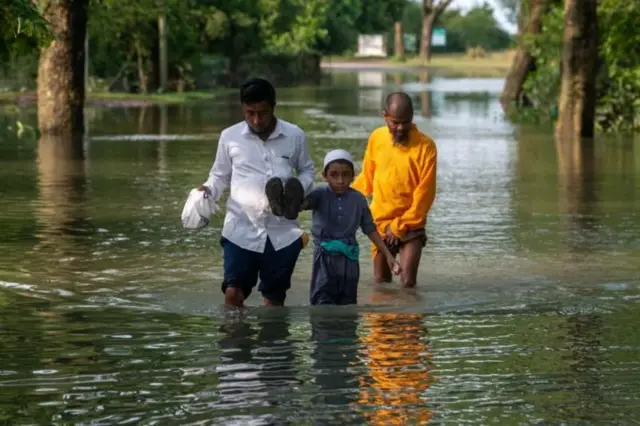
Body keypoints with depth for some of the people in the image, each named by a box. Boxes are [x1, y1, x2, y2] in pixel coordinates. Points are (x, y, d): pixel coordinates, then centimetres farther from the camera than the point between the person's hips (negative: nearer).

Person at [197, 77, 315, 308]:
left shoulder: (295, 136, 1)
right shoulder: (230, 137, 2)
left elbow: (307, 169, 17)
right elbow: (220, 175, 14)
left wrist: (300, 188, -4)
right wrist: (208, 190, -7)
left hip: (282, 232, 1)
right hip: (241, 230, -1)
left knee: (274, 298, 10)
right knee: (233, 293, -11)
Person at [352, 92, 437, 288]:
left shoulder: (425, 146, -11)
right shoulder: (376, 138, 1)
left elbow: (424, 194, -11)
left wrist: (399, 226, -12)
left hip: (410, 226, -3)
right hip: (380, 224, 4)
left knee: (408, 282, -13)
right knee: (381, 281, 7)